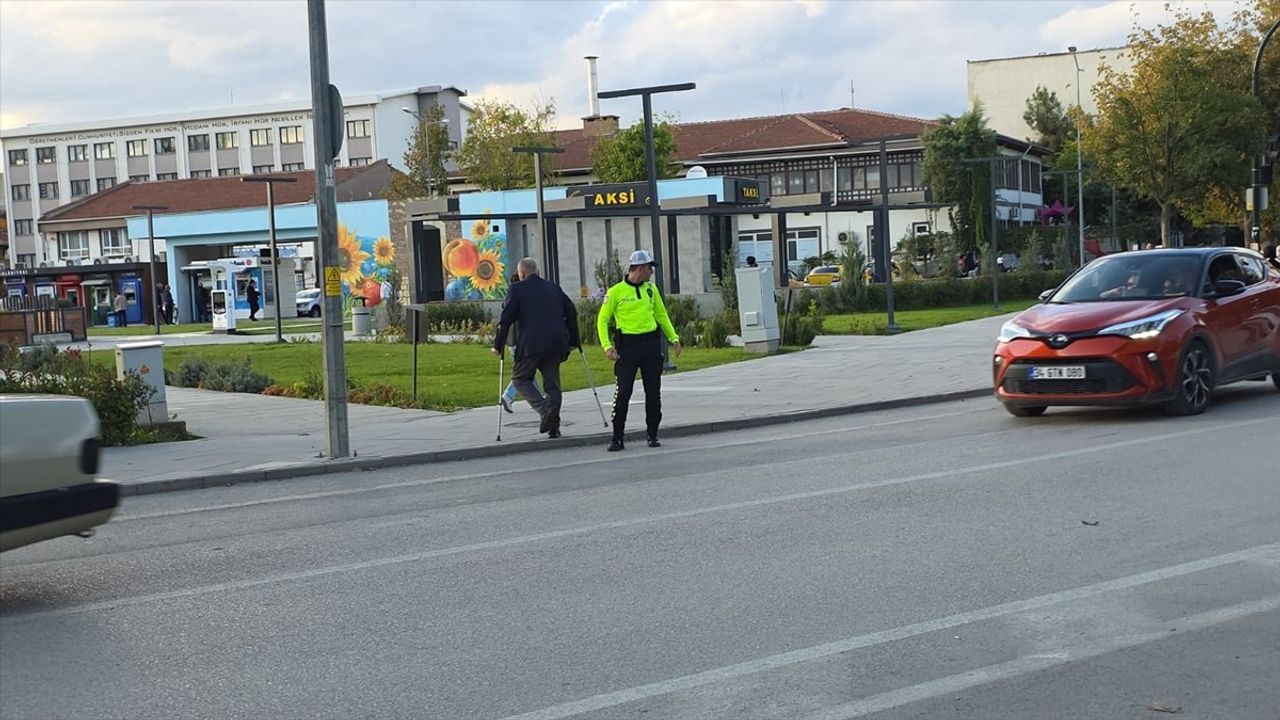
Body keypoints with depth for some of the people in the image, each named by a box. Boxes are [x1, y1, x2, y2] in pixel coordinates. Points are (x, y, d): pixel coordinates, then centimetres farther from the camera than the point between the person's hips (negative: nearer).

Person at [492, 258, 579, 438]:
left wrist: (498, 345, 3)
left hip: (532, 344, -5)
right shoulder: (554, 288, 18)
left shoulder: (517, 289, 4)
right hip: (557, 343, 5)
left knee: (520, 378, 10)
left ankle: (544, 409, -13)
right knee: (552, 383, 11)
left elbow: (506, 319, -2)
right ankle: (553, 426, 4)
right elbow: (571, 312, 15)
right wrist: (573, 340, 21)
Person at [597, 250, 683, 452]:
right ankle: (617, 438, 0)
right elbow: (602, 319, -2)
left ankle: (652, 434, 17)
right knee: (623, 391, -6)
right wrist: (607, 346, -13)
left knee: (653, 391, 6)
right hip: (628, 345, -4)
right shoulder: (616, 291, -5)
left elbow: (661, 315, 20)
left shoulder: (651, 289, 9)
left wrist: (673, 338, 14)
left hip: (651, 343, 4)